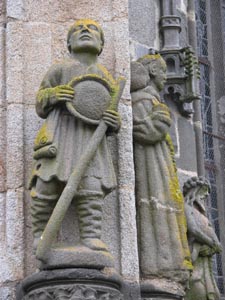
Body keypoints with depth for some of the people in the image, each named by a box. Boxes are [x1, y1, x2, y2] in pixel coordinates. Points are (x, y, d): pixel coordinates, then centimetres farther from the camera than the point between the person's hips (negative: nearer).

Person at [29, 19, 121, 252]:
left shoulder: (106, 79, 24)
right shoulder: (60, 69, 17)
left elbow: (111, 123, 22)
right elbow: (40, 106, 14)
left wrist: (114, 122, -3)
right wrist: (52, 95, -9)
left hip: (90, 135, 2)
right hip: (60, 130, -2)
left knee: (92, 188, -14)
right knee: (47, 182, -14)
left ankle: (91, 236, -18)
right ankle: (41, 234, -8)